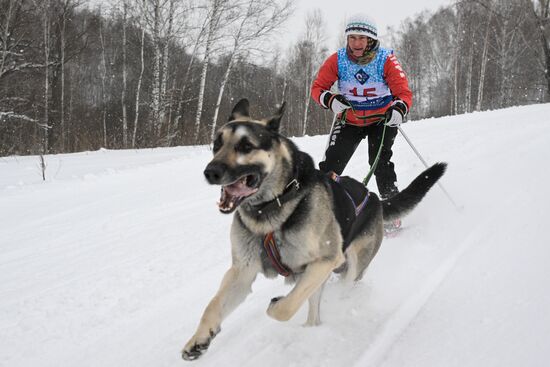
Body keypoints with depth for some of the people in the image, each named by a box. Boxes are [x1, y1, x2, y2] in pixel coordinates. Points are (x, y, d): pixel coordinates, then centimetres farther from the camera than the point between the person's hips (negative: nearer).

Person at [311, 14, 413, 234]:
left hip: (382, 119, -2)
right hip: (350, 120, 2)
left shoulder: (386, 60, -19)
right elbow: (317, 87, -9)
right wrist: (330, 101, -30)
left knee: (380, 162, -18)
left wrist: (399, 109, -44)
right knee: (331, 166, -9)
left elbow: (404, 92, -22)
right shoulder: (337, 60, -14)